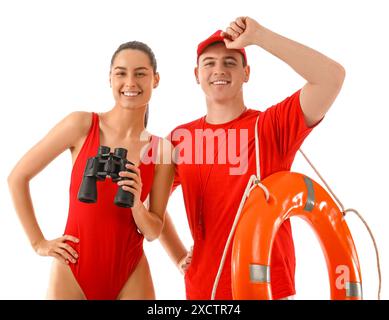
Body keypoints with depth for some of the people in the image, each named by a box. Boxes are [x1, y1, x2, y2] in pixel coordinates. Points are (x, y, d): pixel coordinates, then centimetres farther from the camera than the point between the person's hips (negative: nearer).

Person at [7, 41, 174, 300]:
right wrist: (38, 243, 0)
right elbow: (17, 177, -2)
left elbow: (153, 231, 2)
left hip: (131, 277, 2)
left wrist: (136, 203, -17)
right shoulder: (82, 125, -8)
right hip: (73, 271, -1)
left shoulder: (162, 150, -2)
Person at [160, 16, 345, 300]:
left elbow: (332, 77, -23)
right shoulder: (179, 138, 1)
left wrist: (258, 35, -21)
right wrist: (179, 257, 3)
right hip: (202, 287, 3)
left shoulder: (272, 126, -8)